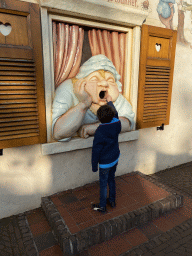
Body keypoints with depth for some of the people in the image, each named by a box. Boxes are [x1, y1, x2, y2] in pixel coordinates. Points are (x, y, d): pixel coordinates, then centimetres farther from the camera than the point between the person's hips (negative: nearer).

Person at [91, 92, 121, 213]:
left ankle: (102, 206, 28)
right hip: (115, 158, 6)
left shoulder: (100, 131, -27)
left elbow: (96, 150, -20)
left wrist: (94, 165, -8)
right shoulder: (116, 124, -11)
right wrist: (110, 101, 26)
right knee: (111, 179, 24)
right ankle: (112, 201, 41)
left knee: (103, 184, 11)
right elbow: (115, 113, 12)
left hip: (105, 162, -6)